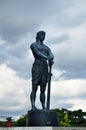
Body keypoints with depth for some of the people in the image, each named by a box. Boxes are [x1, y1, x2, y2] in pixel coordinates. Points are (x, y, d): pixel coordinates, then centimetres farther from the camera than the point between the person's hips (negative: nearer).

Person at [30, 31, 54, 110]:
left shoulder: (46, 47, 25)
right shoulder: (34, 45, 9)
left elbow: (51, 55, 6)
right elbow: (37, 53, -10)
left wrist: (50, 60, -18)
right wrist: (47, 57, -22)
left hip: (45, 67, 5)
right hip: (37, 66, -5)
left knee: (43, 89, 3)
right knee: (34, 88, -9)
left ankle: (44, 107, 2)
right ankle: (33, 106, -13)